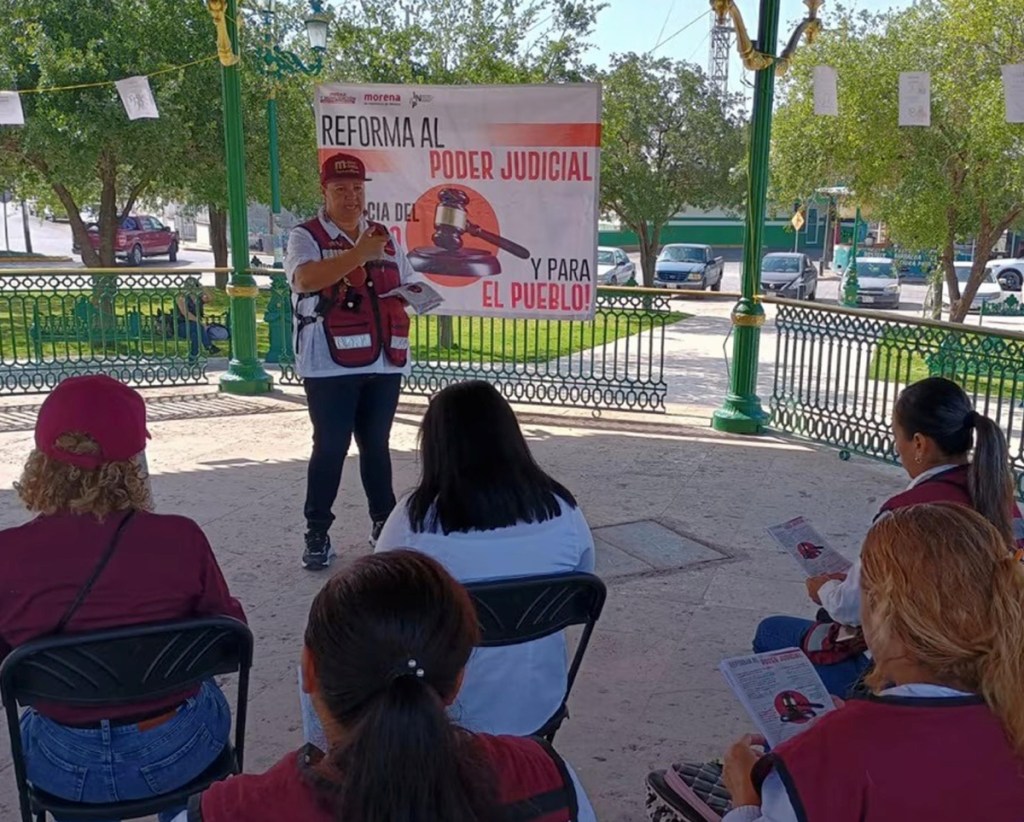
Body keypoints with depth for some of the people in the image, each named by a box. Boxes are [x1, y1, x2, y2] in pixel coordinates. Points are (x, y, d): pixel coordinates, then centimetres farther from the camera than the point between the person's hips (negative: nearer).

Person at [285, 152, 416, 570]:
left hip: (384, 364, 5)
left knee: (376, 445, 13)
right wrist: (358, 254, -25)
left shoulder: (384, 237, 15)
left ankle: (384, 522, 26)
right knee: (330, 448, -2)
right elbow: (306, 277, -22)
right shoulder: (306, 236, -2)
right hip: (330, 366, -5)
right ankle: (317, 534, 9)